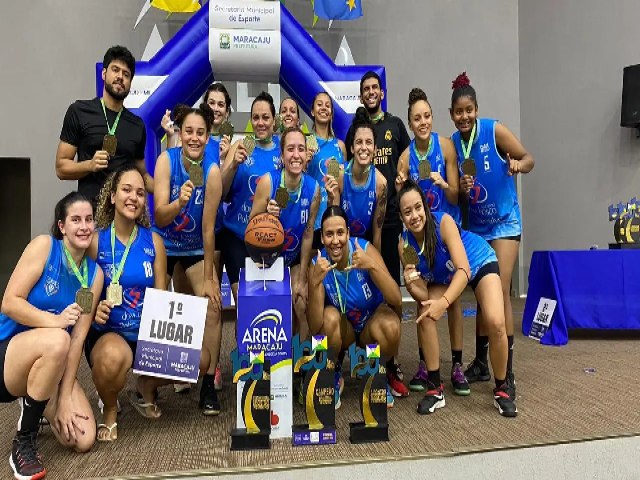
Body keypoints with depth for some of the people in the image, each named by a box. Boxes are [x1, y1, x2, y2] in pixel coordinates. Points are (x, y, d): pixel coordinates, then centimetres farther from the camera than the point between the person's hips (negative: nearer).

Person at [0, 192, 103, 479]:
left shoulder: (95, 274, -1)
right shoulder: (44, 245, -12)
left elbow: (78, 338, -6)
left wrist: (65, 396, -12)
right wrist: (53, 320, -34)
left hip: (53, 365, 5)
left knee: (83, 440, -11)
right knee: (56, 340, -39)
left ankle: (33, 405, 22)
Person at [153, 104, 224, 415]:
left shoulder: (212, 171, -22)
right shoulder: (166, 160, -21)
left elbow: (208, 228, -19)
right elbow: (159, 217, -27)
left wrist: (209, 278, -16)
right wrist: (179, 203, -49)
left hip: (196, 248, 0)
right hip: (163, 245, 1)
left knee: (213, 306, -13)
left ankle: (209, 384, 0)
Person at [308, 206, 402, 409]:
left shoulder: (365, 249, -22)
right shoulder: (318, 265, -20)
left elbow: (396, 301, -29)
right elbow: (315, 327, -28)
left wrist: (372, 266, -44)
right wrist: (315, 282, -42)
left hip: (371, 324, 0)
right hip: (342, 331, 1)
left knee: (390, 325, -33)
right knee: (330, 317, -32)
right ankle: (333, 377, -4)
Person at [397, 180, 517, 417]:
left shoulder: (443, 221, -34)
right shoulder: (404, 244, -23)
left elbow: (464, 269, -39)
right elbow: (423, 295, -21)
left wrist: (443, 302, -53)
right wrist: (410, 284, -44)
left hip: (480, 263, -3)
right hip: (444, 276, 3)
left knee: (496, 324, -22)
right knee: (424, 315, -21)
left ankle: (501, 389, 3)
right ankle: (435, 388, -5)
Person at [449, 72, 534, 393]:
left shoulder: (494, 130, -11)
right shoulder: (453, 144, 0)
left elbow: (529, 158, -12)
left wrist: (519, 165, -33)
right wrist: (462, 188, -18)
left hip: (504, 222, -4)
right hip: (475, 226, 4)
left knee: (500, 292, -11)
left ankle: (508, 373, -2)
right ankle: (480, 363, 23)